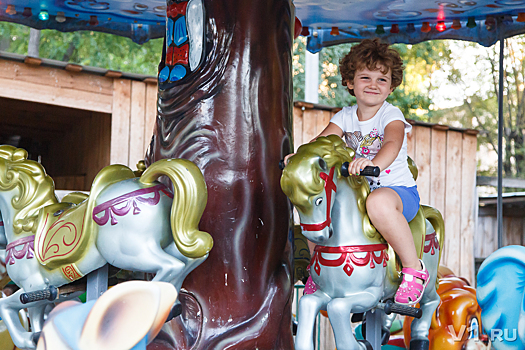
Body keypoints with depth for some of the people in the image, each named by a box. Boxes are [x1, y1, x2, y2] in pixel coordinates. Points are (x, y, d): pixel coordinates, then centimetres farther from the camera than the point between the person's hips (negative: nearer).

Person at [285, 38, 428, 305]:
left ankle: (414, 269, -28)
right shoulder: (346, 116, 7)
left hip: (399, 190, -6)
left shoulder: (391, 115, -9)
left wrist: (374, 163, -52)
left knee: (379, 202, -41)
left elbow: (393, 143, -30)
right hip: (357, 191, 7)